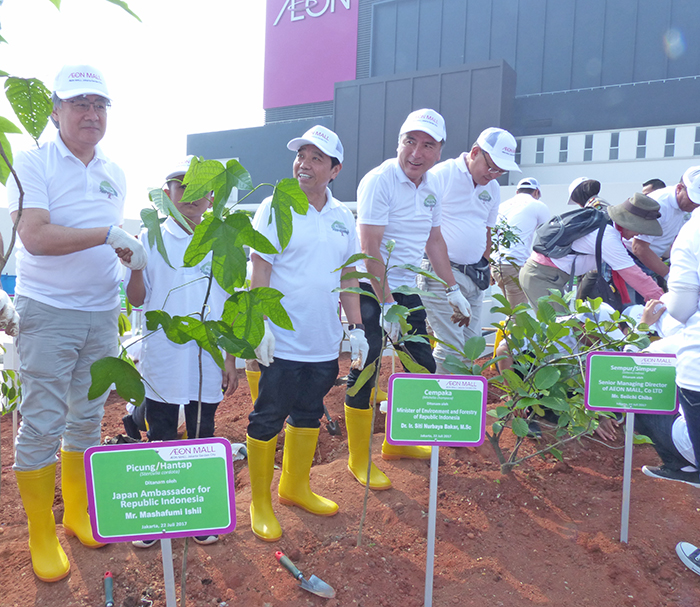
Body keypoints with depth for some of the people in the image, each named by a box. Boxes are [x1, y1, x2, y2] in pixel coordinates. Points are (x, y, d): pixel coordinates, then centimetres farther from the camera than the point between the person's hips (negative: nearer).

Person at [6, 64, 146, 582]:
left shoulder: (115, 174, 12)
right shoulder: (32, 163, -5)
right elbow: (34, 236, -19)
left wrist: (133, 254, 2)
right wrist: (108, 235, -20)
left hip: (101, 315, 5)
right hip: (47, 313, -5)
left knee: (88, 419, 13)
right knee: (41, 425, 1)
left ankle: (77, 513, 31)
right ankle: (41, 536, 18)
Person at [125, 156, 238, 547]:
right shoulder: (151, 240, 1)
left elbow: (229, 307, 7)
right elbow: (138, 299, 0)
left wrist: (231, 360, 5)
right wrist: (133, 265, -18)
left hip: (208, 363, 1)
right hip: (162, 362, -1)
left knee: (203, 436, 12)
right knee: (160, 437, 10)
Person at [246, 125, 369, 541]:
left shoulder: (343, 216, 9)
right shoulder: (275, 208, -6)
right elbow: (261, 270, -10)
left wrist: (356, 326, 9)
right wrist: (260, 325, -17)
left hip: (325, 344, 5)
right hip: (282, 342, -5)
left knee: (309, 414, 18)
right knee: (267, 419, 5)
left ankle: (295, 486, 38)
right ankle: (260, 502, 24)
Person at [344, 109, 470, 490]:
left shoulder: (431, 186, 9)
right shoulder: (379, 181, -14)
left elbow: (434, 241, 18)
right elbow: (370, 248, -19)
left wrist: (453, 290, 17)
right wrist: (386, 305, -21)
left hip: (409, 290, 8)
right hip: (372, 289, -8)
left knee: (423, 366, 13)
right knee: (364, 372, -2)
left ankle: (397, 443, 32)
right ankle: (359, 459, 15)